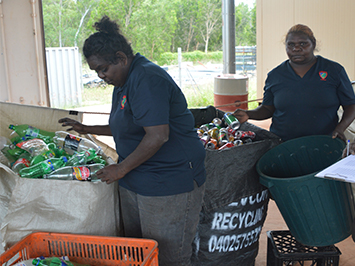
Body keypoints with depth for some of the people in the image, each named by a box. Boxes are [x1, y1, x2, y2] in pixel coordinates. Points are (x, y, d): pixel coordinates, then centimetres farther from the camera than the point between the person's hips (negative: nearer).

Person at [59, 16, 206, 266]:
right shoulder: (123, 84, 15)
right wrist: (87, 129, 22)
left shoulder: (147, 79, -19)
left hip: (169, 184, -10)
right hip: (135, 183, 10)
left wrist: (121, 169, -16)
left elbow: (158, 136, -26)